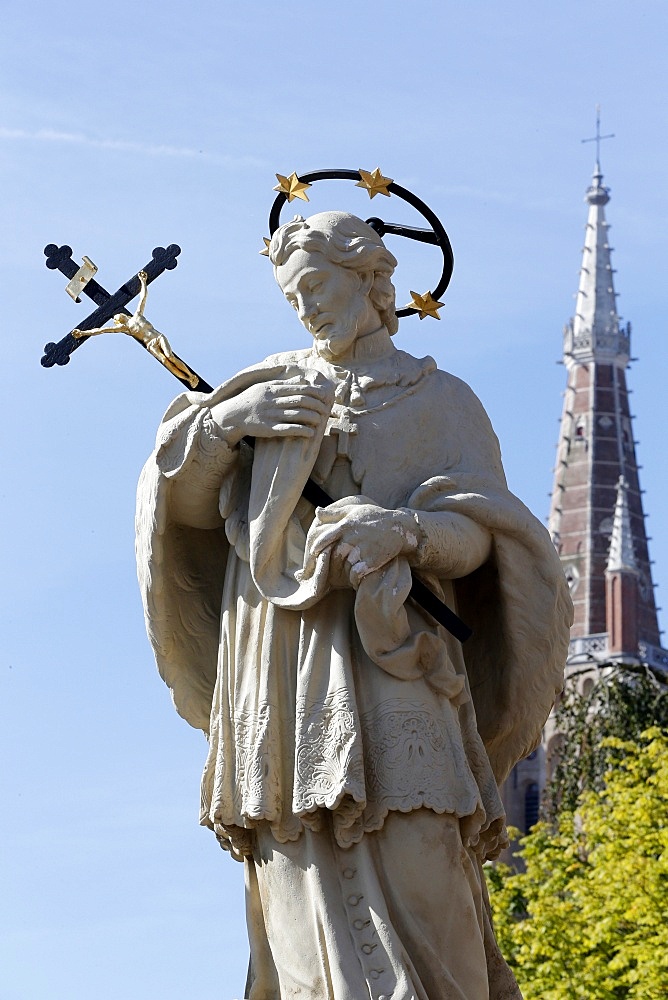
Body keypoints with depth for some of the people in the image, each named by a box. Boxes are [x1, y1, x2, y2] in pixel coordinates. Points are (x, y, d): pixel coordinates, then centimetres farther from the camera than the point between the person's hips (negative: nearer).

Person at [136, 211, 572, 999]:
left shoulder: (439, 401, 14)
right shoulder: (272, 391, 22)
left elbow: (478, 528, 1)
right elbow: (187, 502, 15)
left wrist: (405, 529, -20)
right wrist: (225, 420, -4)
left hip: (389, 657, -3)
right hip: (284, 673, 3)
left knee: (409, 876, -17)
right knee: (305, 903, -6)